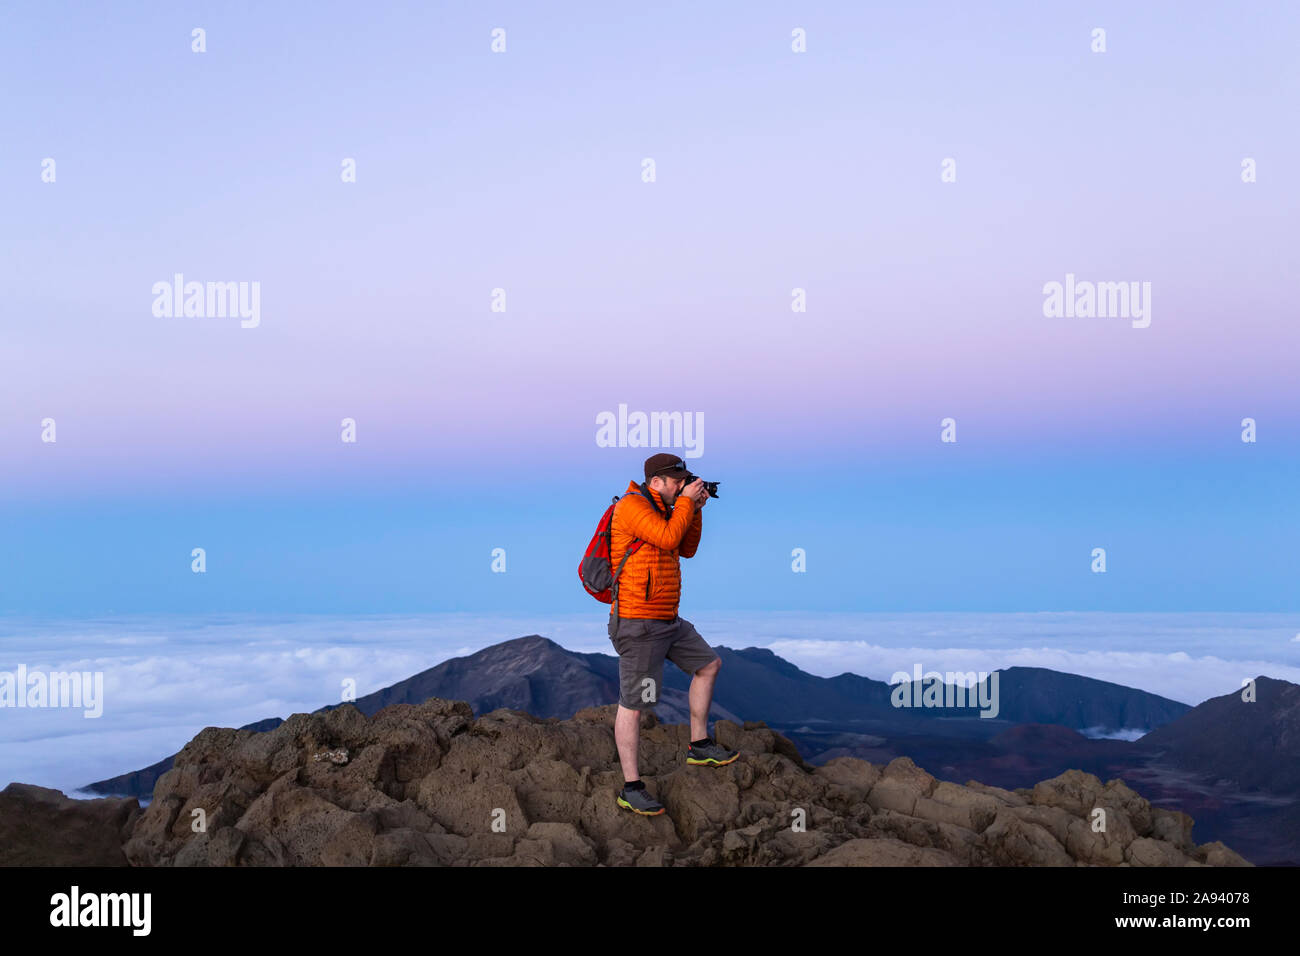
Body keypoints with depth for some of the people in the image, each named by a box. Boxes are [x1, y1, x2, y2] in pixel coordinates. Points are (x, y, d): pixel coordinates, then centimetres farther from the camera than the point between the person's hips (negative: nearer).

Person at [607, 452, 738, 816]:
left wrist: (696, 509, 6)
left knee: (709, 665, 19)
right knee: (632, 704, -4)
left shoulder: (662, 509, 13)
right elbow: (668, 539, -25)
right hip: (638, 624, -10)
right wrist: (686, 501, -13)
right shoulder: (632, 505, -15)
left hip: (668, 621, 10)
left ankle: (699, 746, 29)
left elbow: (687, 549, 17)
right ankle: (631, 789, 2)